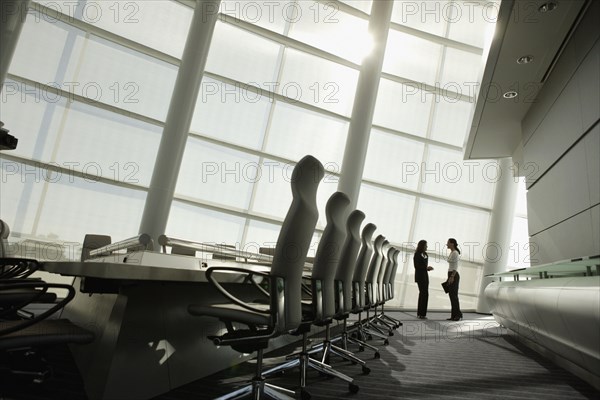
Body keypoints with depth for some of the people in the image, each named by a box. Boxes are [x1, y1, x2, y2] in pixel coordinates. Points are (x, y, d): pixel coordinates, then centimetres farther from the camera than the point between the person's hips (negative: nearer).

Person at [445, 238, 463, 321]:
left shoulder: (455, 253, -14)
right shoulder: (452, 253, 16)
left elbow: (456, 266, -19)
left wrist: (452, 277, -23)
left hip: (454, 276, -10)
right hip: (451, 275, 10)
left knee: (453, 296, -7)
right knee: (452, 296, 8)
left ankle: (458, 314, -2)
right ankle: (454, 315, 10)